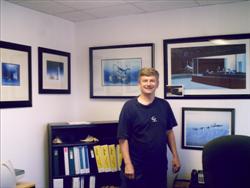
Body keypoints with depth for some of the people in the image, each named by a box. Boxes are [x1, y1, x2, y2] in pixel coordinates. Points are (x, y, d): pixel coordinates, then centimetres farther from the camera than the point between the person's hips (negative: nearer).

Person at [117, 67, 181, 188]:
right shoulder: (130, 106, -10)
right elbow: (123, 138, -11)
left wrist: (175, 156, 6)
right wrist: (128, 164, -15)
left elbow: (169, 132, 9)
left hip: (159, 165, 4)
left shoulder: (164, 106, 1)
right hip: (136, 166, -4)